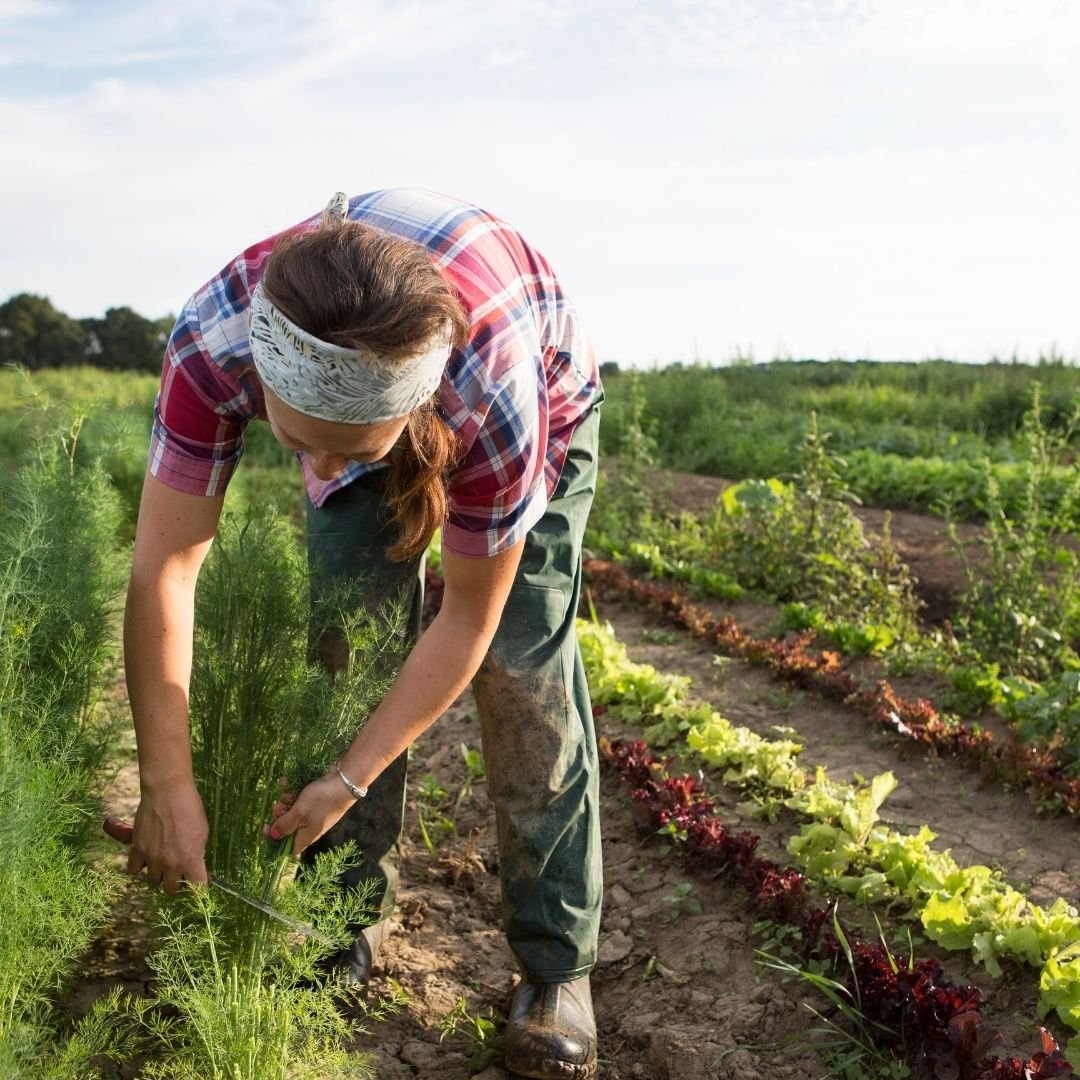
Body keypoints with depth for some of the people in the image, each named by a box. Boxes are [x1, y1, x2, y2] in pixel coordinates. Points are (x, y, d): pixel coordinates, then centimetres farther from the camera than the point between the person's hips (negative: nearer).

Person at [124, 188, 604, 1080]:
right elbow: (164, 565, -32)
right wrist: (168, 787, -31)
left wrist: (352, 778, -26)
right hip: (367, 404, 3)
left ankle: (557, 964, -2)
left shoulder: (499, 397, -45)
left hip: (547, 399, -3)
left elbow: (468, 619, -31)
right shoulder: (213, 341, -39)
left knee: (525, 667, -12)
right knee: (346, 642, -6)